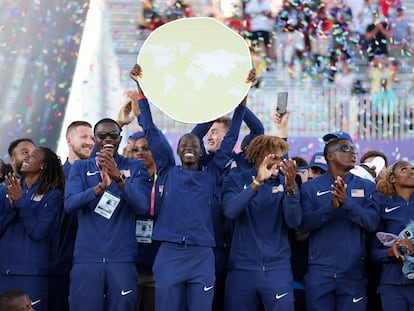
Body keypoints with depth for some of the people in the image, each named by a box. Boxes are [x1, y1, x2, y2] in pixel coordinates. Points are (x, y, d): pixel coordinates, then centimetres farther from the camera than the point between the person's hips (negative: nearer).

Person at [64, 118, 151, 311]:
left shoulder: (135, 168, 8)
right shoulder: (80, 168, 10)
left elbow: (143, 206, -7)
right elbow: (69, 204, -5)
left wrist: (119, 177, -23)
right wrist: (100, 187, -22)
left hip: (122, 257, 0)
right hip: (87, 257, 0)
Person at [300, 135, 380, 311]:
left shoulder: (366, 187, 8)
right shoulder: (310, 188, 5)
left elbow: (372, 222, -6)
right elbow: (304, 224, -8)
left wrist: (347, 202, -22)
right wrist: (331, 206, -23)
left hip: (353, 272, 1)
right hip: (319, 272, -1)